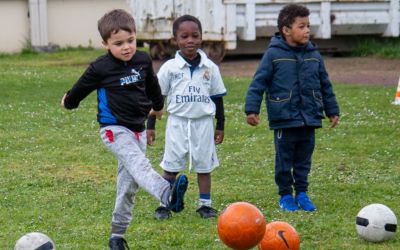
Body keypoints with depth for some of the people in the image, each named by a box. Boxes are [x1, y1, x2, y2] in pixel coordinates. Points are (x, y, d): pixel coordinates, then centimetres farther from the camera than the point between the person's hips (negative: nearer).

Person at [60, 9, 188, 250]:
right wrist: (69, 101, 27)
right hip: (115, 129, -6)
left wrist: (158, 105, 41)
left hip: (138, 129, 6)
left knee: (129, 182, 9)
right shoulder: (100, 68, -10)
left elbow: (152, 84, 24)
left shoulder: (143, 60, 4)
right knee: (139, 164, -30)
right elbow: (81, 88, 9)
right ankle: (169, 195, -58)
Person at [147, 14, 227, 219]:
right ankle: (164, 204, 11)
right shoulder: (169, 68, -4)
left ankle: (205, 204, 17)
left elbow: (217, 98, 9)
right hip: (178, 123, -1)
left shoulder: (210, 68, 0)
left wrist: (220, 126, 10)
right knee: (171, 166, 2)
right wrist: (150, 126, 0)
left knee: (204, 165, 8)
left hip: (203, 123, 1)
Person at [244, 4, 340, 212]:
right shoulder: (274, 54, -8)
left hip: (309, 120, 4)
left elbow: (325, 86, 16)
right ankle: (285, 195, 18)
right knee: (284, 160, 5)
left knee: (304, 160, 11)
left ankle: (301, 193, 22)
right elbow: (258, 83, -7)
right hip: (284, 120, -4)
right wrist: (252, 109, -13)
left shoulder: (314, 56, 6)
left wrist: (332, 111, 19)